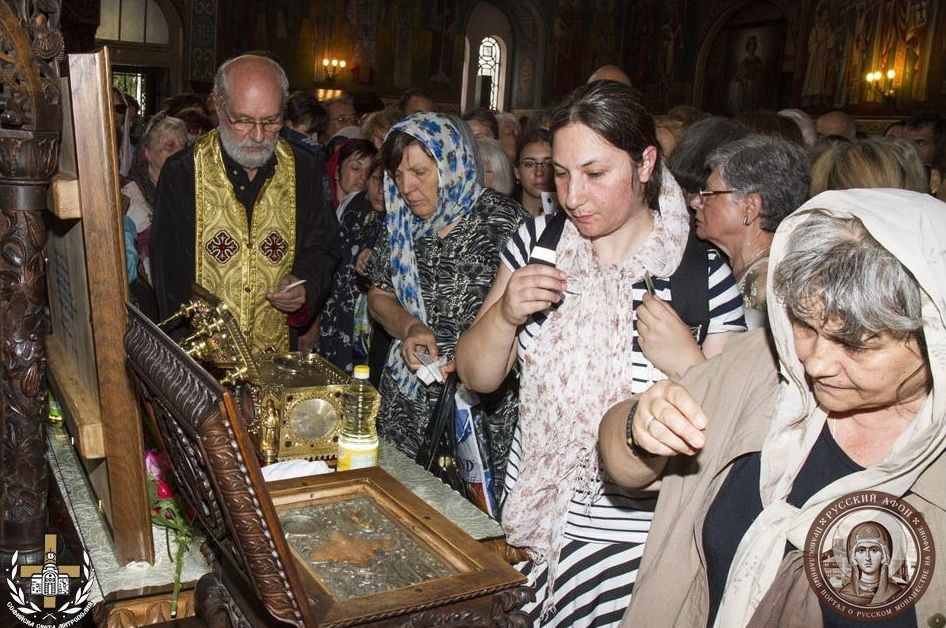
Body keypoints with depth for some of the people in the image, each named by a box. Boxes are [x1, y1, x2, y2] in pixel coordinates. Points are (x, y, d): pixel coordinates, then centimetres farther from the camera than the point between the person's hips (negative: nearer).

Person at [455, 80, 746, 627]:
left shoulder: (703, 275, -13)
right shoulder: (538, 241, -1)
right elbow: (476, 376, 2)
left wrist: (687, 361, -24)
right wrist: (504, 313, -17)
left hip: (633, 538, -3)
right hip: (528, 515, 4)